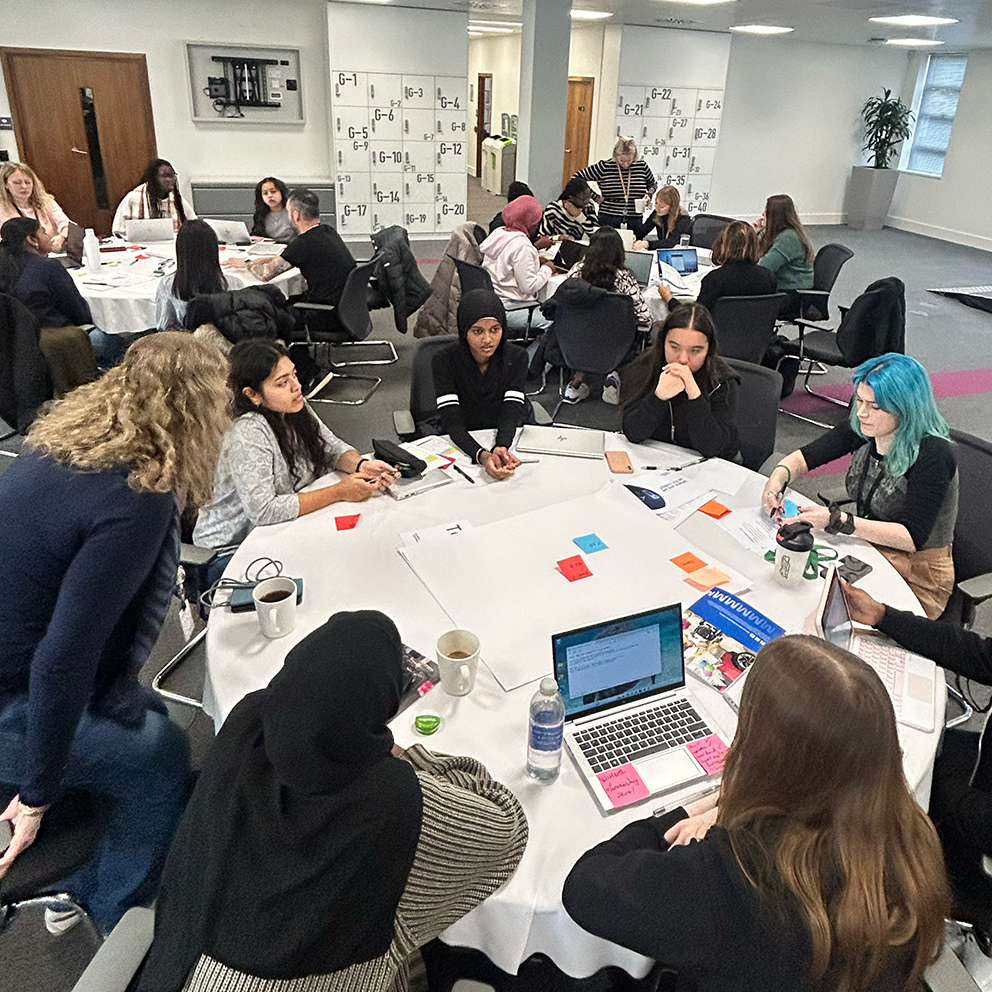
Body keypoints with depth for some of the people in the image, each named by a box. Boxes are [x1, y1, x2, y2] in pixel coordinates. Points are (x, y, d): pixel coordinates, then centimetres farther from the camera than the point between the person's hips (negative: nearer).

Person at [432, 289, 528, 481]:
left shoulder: (516, 357, -4)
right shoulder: (445, 360, -11)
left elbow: (511, 413, -13)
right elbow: (452, 421, -19)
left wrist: (501, 448, -34)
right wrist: (482, 456, -37)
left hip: (505, 440, 1)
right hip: (459, 444, -1)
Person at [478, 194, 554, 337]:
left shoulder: (497, 233, 8)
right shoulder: (521, 246, -19)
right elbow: (528, 286, -20)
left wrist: (536, 262, 16)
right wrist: (547, 269, -3)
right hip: (509, 308, -10)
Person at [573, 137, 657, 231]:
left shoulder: (642, 166, 4)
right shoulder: (604, 166, -3)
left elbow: (653, 184, 23)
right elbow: (577, 178, 1)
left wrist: (648, 194, 1)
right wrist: (596, 198, -3)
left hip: (634, 222, 2)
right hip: (608, 220, -2)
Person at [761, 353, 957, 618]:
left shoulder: (932, 455, -22)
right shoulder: (862, 428, -6)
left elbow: (912, 538, -26)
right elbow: (806, 456, 6)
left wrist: (840, 521, -32)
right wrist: (779, 476, -16)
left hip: (917, 578, -6)